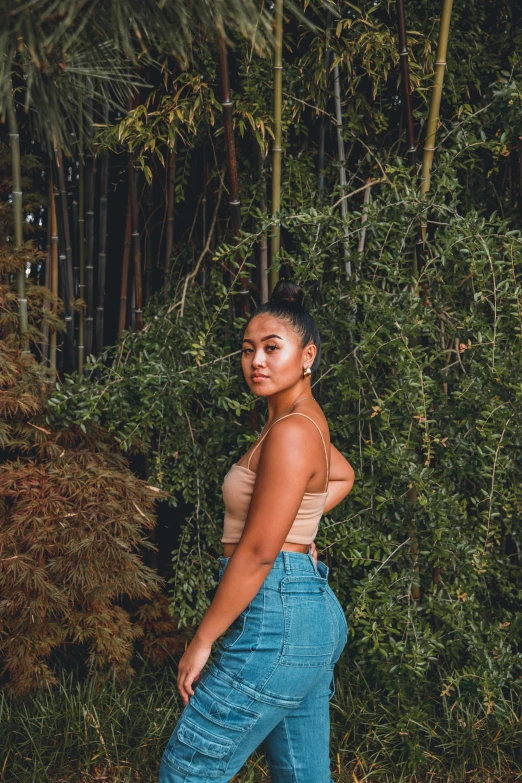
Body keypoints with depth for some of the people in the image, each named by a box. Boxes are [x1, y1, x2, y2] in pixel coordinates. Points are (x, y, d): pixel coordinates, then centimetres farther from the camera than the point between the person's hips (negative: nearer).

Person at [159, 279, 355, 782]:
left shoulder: (290, 432, -16)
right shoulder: (307, 419, 13)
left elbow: (257, 552, -19)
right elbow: (342, 477, 36)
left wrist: (201, 641, -13)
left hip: (275, 617, -10)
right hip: (315, 614, 10)